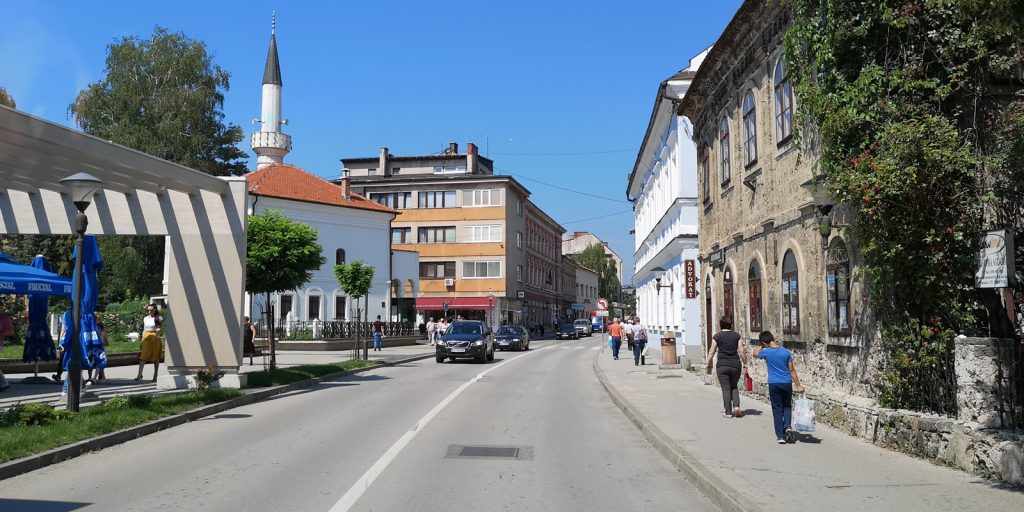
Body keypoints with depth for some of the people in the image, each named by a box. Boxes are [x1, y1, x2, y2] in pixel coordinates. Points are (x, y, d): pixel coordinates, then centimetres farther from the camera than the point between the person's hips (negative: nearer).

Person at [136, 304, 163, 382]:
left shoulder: (159, 318, -2)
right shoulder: (145, 318, 12)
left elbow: (159, 329, -11)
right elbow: (144, 330, 17)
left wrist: (154, 338, -24)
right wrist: (142, 339, 10)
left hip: (155, 338, -4)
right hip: (146, 338, 4)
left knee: (156, 358, 3)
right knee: (143, 356, -7)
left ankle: (155, 376, 9)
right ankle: (139, 375, -12)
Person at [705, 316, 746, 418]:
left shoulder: (717, 336, -1)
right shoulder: (737, 335, 4)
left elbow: (712, 352, 0)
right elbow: (741, 351, 2)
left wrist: (708, 363, 10)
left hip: (722, 365, -2)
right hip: (736, 364, 2)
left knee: (726, 388, 4)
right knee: (734, 386, 19)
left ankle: (728, 412, 4)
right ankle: (736, 406, 0)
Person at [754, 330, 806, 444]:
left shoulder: (766, 352, -8)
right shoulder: (786, 352, -2)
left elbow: (755, 353, 15)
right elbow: (792, 370, 1)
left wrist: (764, 346, 13)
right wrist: (798, 386, 5)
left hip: (774, 384, -2)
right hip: (787, 383, 2)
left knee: (777, 409, 5)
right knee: (787, 406, 19)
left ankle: (780, 436, 5)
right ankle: (788, 426, -2)